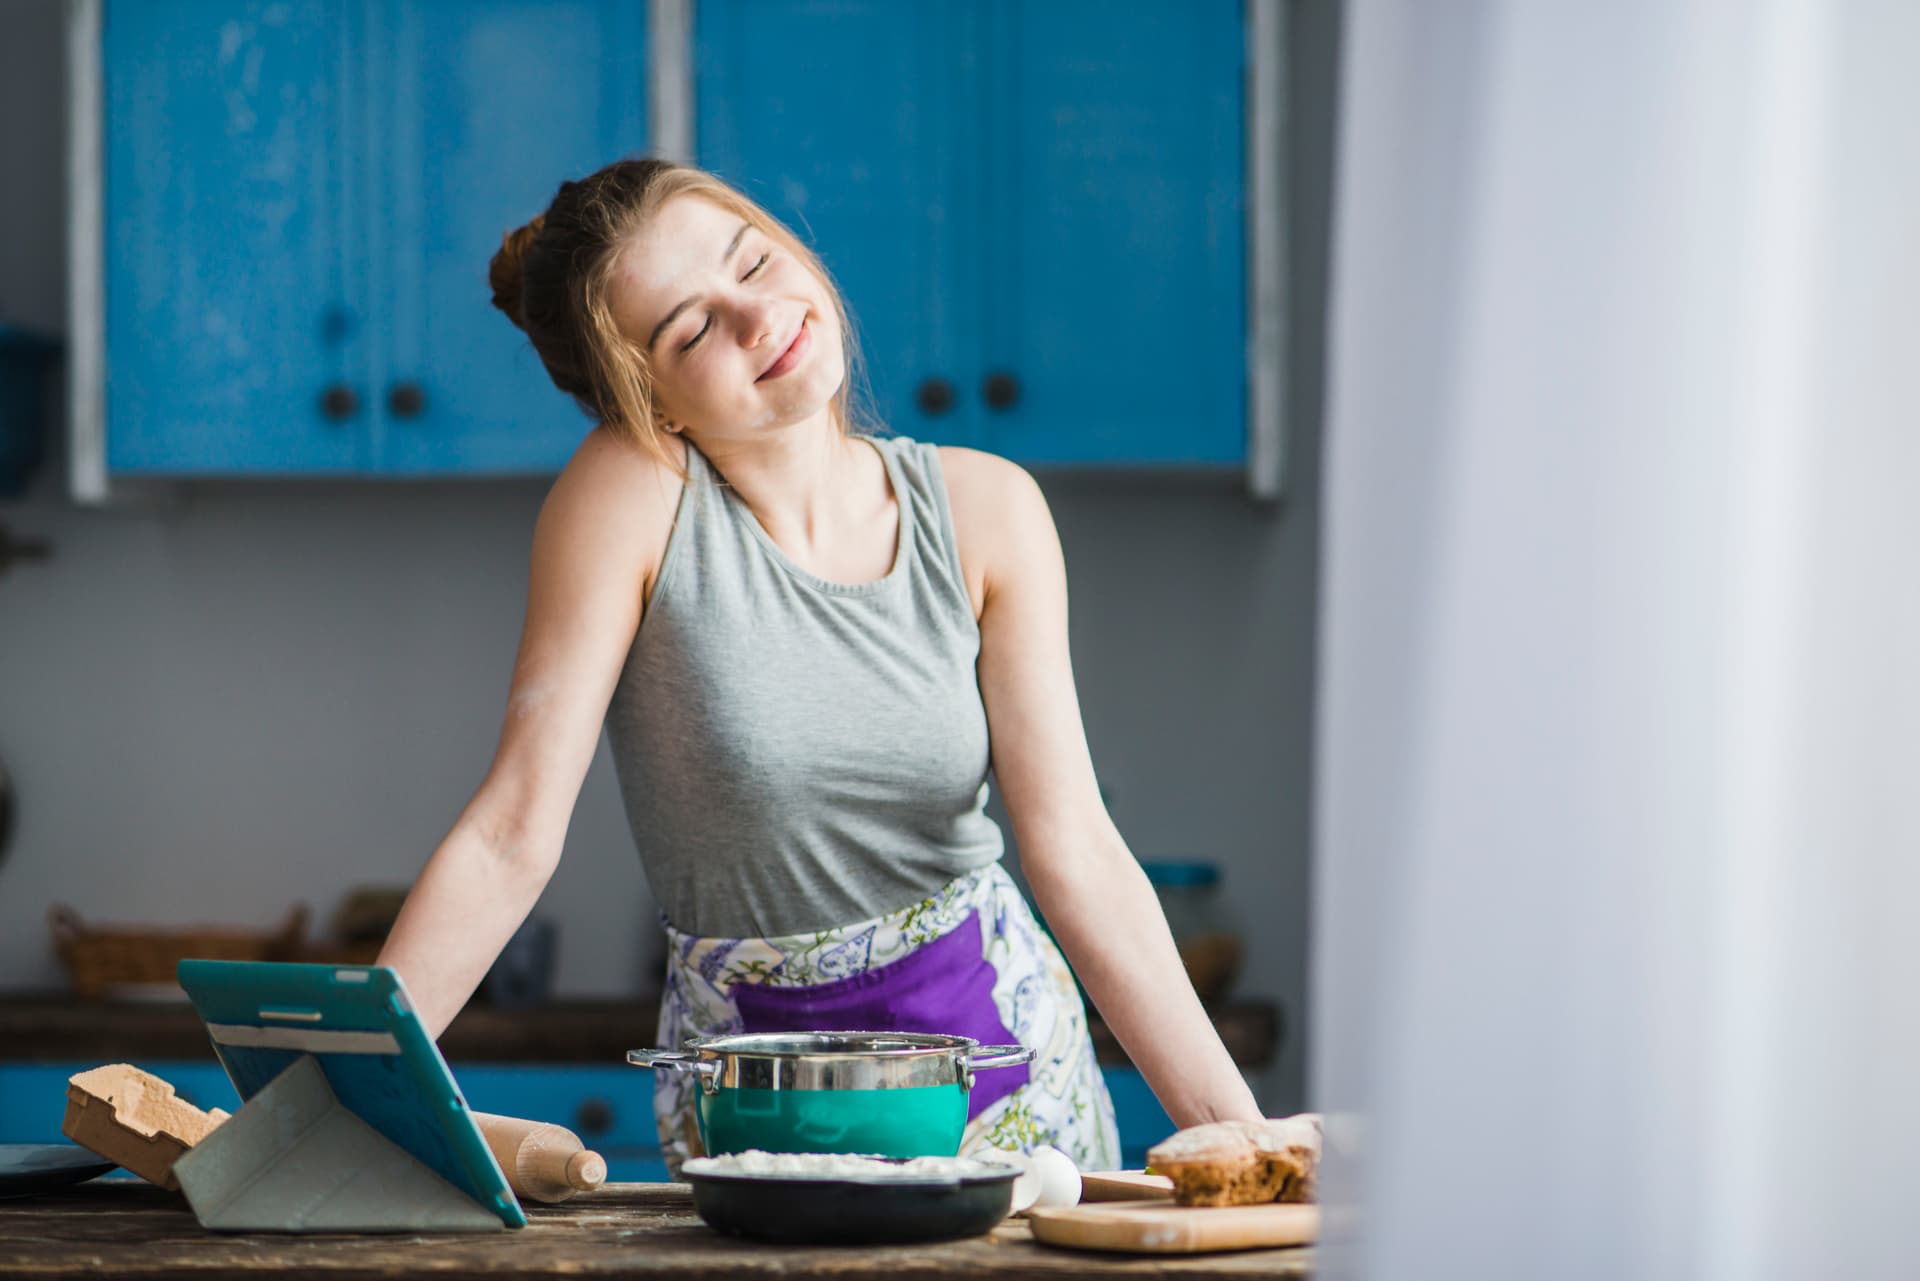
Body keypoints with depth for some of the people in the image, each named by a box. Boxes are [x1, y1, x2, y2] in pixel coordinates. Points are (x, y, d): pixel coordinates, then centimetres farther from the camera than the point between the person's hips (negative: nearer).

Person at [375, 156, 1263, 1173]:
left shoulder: (983, 509, -3)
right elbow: (516, 832, -13)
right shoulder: (633, 492, -13)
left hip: (1000, 1042, 2)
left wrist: (1239, 1134, -11)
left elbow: (1075, 849, -5)